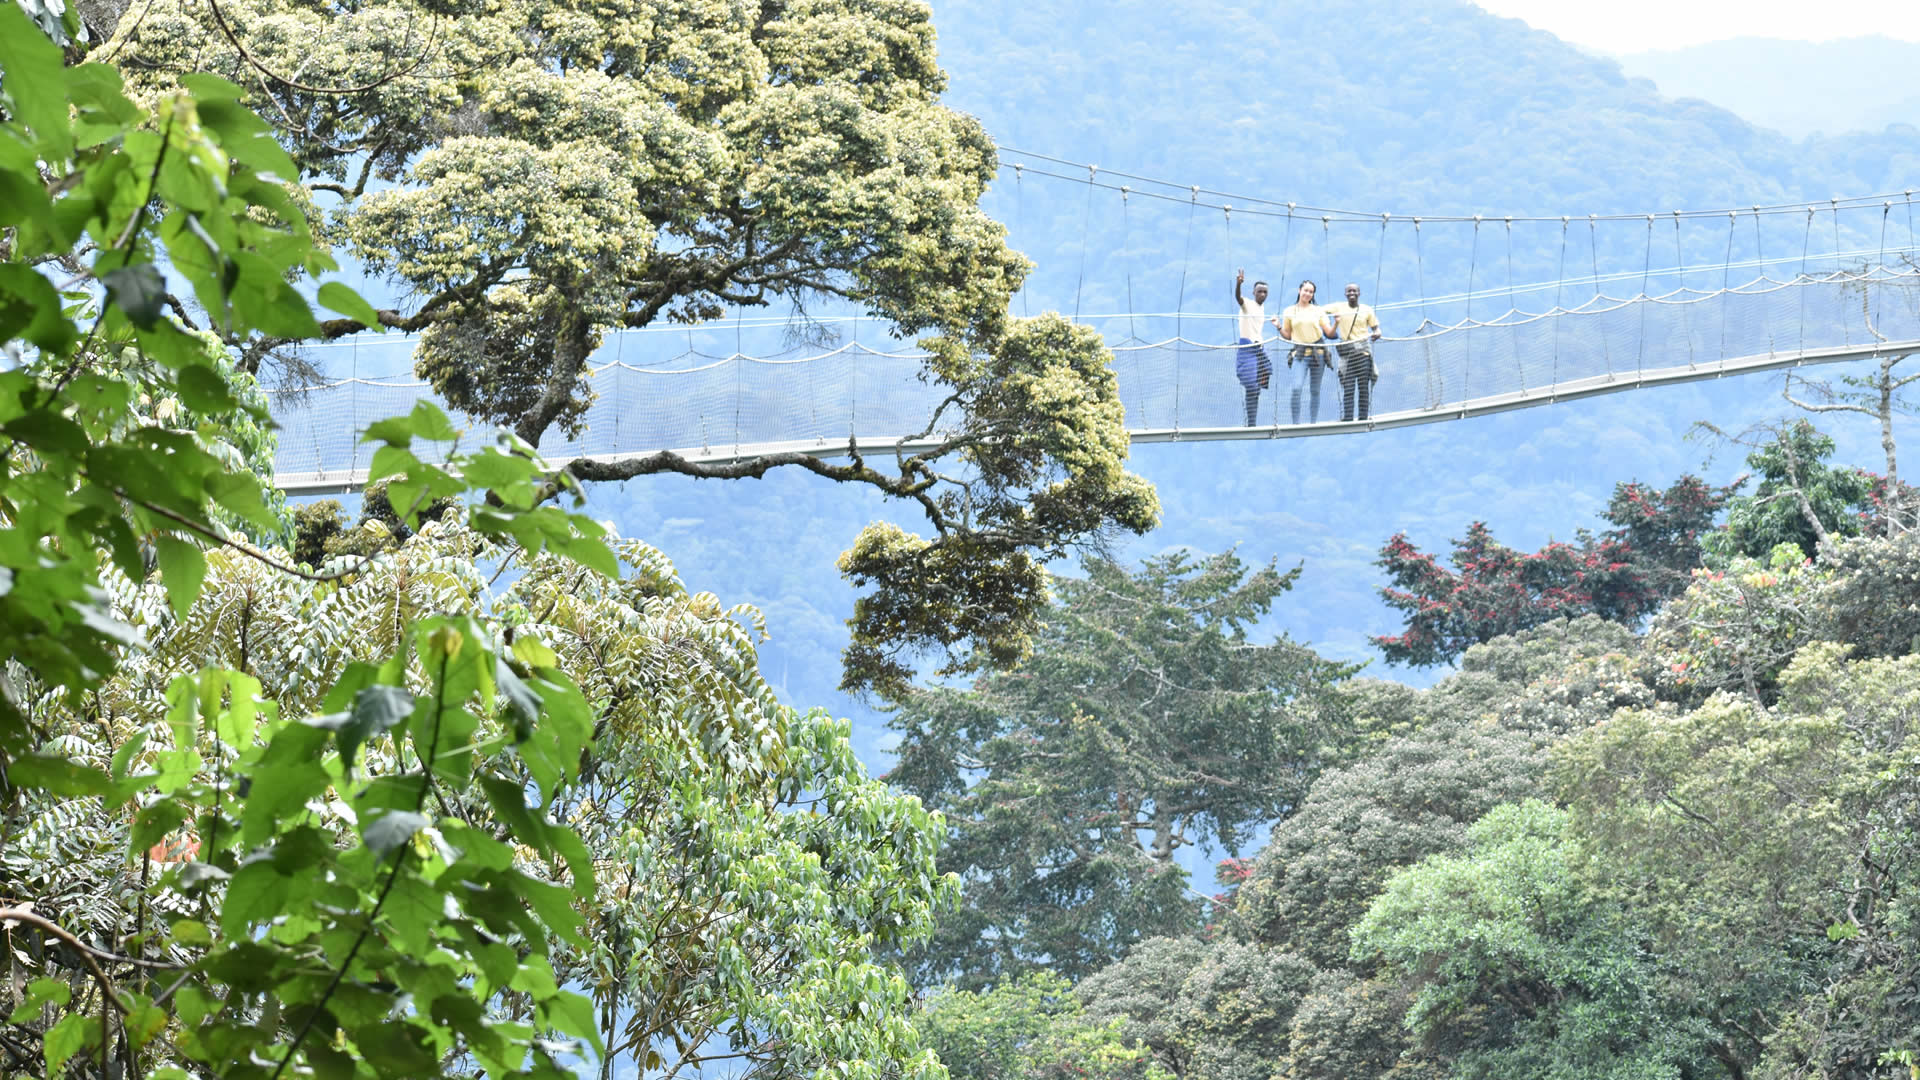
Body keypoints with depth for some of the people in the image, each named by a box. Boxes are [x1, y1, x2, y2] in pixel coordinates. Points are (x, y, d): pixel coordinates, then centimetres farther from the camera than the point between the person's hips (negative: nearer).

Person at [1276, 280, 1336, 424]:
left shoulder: (1319, 311, 8)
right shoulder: (1289, 312, 7)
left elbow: (1329, 333, 7)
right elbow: (1287, 336, 11)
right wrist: (1279, 327, -6)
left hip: (1318, 352, 1)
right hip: (1299, 353, -1)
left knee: (1315, 391, 5)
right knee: (1296, 388, -18)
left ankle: (1313, 422, 14)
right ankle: (1295, 423, -14)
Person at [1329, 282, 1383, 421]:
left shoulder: (1367, 310, 8)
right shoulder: (1339, 308, 7)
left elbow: (1376, 328, 9)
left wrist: (1376, 334, -16)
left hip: (1363, 351, 0)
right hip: (1346, 352, 0)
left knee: (1364, 387, -1)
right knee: (1348, 388, -5)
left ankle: (1363, 418, 1)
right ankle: (1347, 419, -6)